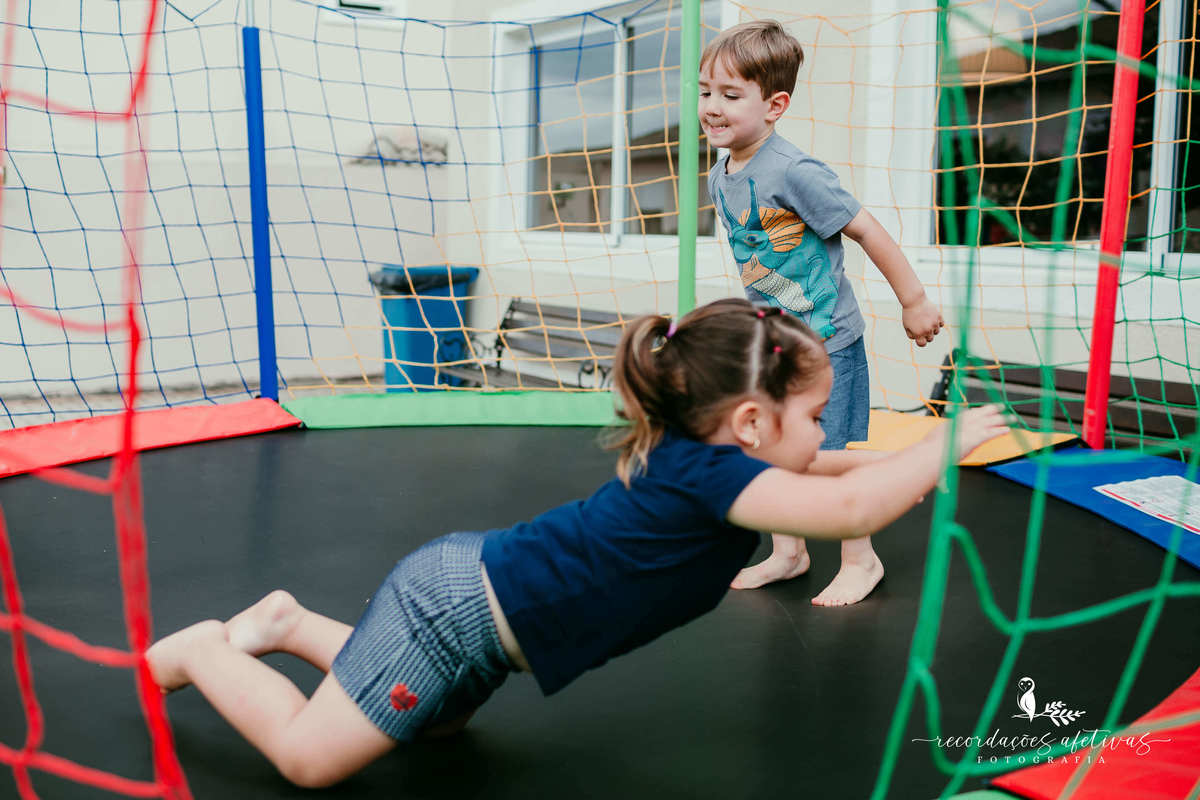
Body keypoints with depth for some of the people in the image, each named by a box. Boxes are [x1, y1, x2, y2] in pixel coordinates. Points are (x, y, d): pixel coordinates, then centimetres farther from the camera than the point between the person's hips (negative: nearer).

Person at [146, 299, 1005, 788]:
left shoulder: (694, 456, 1)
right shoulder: (709, 474, -26)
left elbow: (836, 471, 16)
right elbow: (850, 509, -38)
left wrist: (914, 461, 6)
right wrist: (947, 442, -24)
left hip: (473, 588, 9)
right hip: (457, 607, -9)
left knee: (442, 726, 32)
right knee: (311, 756, 0)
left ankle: (290, 623, 33)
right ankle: (203, 649, 19)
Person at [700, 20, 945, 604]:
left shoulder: (794, 173, -24)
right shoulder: (720, 177, 2)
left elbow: (866, 231, -18)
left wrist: (914, 302, -12)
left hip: (826, 342, -8)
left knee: (833, 455, 2)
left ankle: (860, 560, 22)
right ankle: (788, 553, 31)